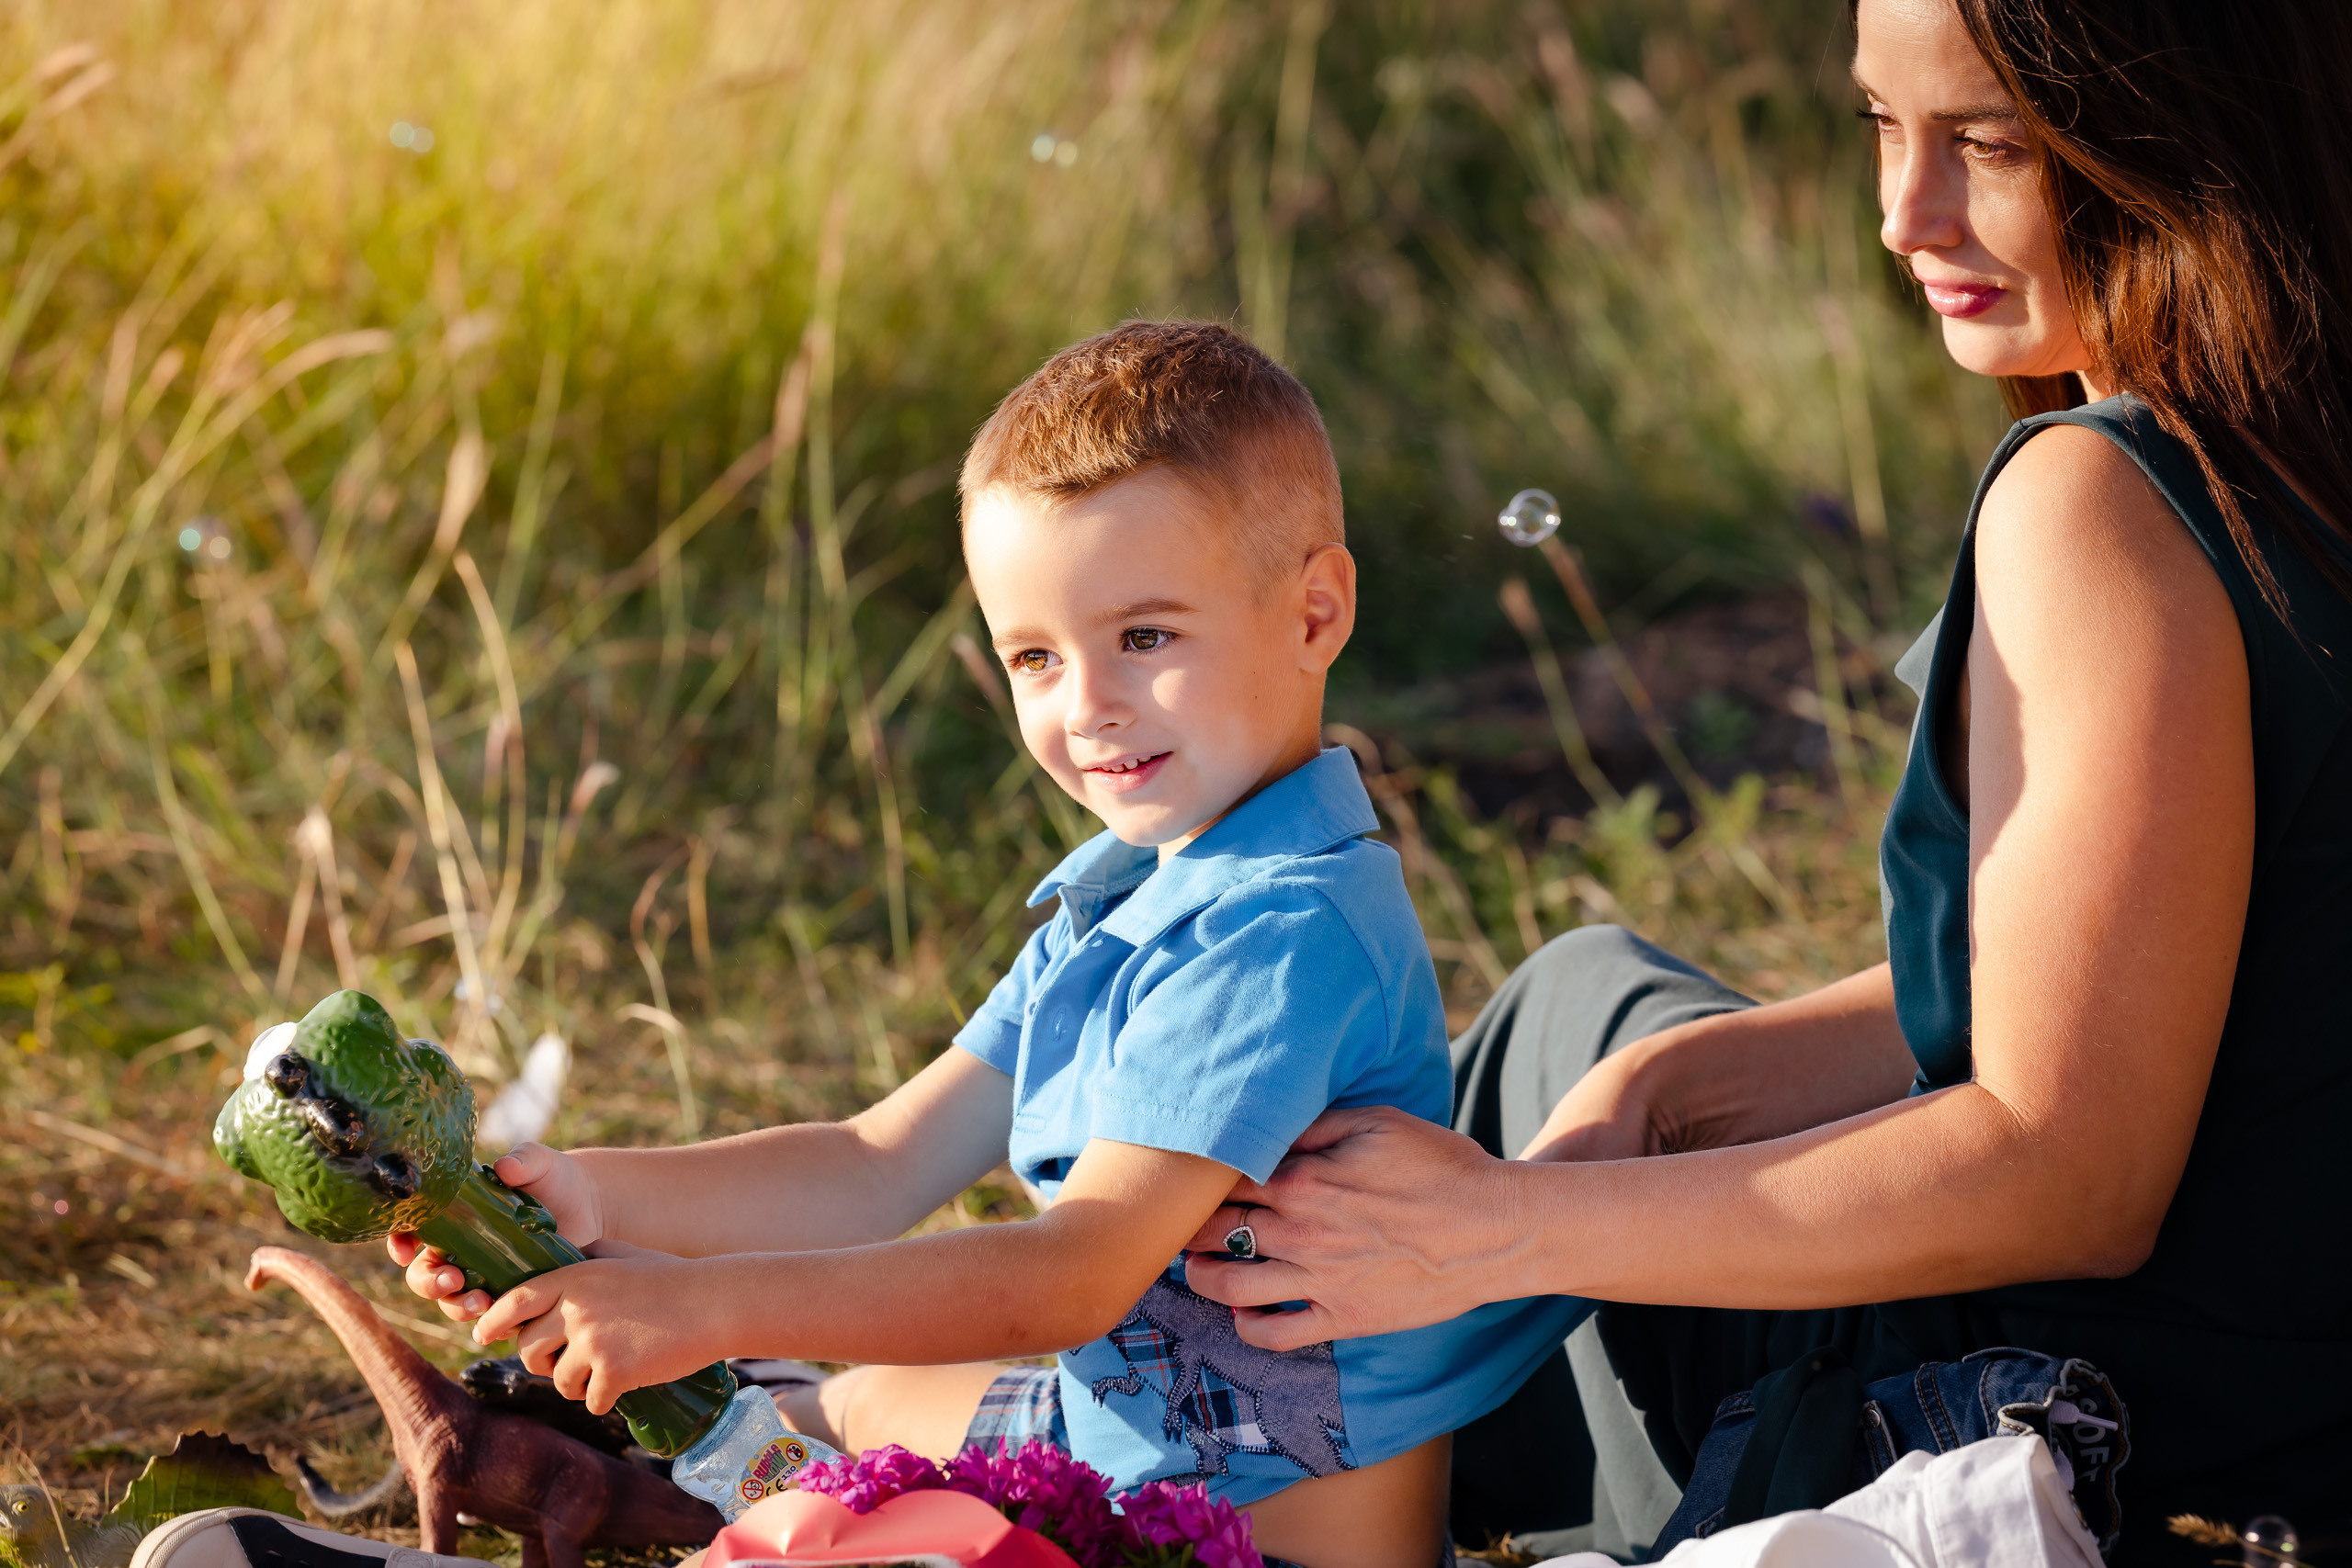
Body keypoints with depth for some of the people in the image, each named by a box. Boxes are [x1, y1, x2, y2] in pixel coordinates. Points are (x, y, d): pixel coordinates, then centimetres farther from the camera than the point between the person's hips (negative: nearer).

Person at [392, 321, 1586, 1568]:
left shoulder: (1281, 938, -25)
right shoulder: (1126, 901, 8)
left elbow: (1079, 1270, -30)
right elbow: (880, 1170, 4)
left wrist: (706, 1305, -35)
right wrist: (595, 1198, -11)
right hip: (1133, 1435, 10)